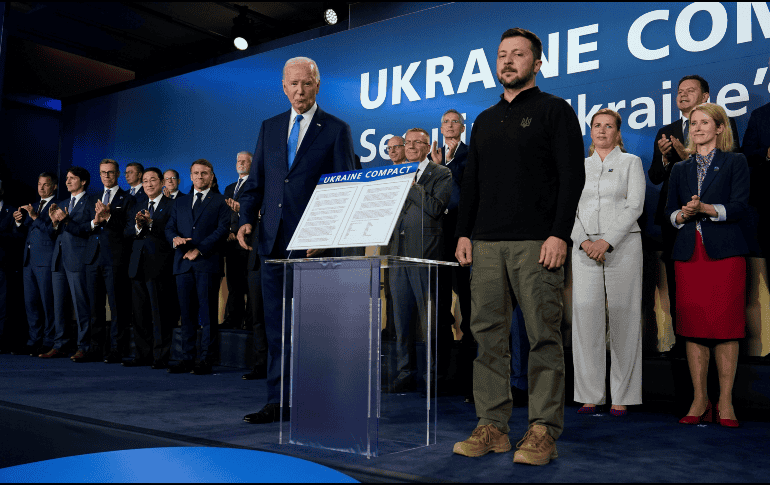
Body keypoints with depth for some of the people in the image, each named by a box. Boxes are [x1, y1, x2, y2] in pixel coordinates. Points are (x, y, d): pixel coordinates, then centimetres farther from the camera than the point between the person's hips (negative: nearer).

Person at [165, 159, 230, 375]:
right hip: (183, 264, 4)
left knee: (208, 313, -4)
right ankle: (187, 358, 9)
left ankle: (206, 359, 0)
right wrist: (175, 238, -7)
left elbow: (222, 230, -4)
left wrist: (200, 249, -11)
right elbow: (169, 227, 17)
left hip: (208, 263, -4)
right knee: (186, 313, 5)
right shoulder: (180, 203, 22)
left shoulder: (220, 202, 7)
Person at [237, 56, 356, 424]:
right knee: (276, 325, 8)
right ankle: (278, 401, 16)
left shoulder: (336, 130, 2)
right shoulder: (269, 128, 16)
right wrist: (246, 219, 0)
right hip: (273, 241, 5)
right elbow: (255, 182, 16)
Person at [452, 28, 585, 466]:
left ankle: (544, 431, 4)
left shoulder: (554, 110, 5)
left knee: (544, 336, -3)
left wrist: (560, 234, -14)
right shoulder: (485, 121, 21)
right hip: (487, 243, 5)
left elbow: (573, 175, -4)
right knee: (489, 335, 4)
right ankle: (493, 426, 11)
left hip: (537, 243, -5)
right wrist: (464, 232, 10)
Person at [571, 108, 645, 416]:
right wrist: (583, 242, -8)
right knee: (586, 317, -3)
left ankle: (622, 396, 3)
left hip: (622, 246, -2)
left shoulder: (631, 162, 9)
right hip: (584, 249, 2)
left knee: (623, 319, -3)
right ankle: (590, 395, 4)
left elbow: (635, 206, -2)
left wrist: (607, 241, -13)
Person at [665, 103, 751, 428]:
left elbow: (740, 207, -2)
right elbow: (670, 212, 13)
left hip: (725, 253, -3)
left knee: (725, 325, -6)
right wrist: (683, 214, -9)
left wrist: (707, 208, -18)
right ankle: (700, 400, 7)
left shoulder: (735, 163, 10)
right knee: (693, 325, -1)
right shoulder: (680, 170, 20)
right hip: (689, 254, 3)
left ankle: (725, 401, 2)